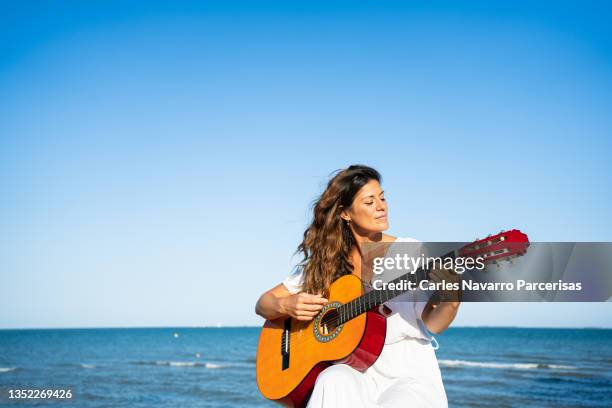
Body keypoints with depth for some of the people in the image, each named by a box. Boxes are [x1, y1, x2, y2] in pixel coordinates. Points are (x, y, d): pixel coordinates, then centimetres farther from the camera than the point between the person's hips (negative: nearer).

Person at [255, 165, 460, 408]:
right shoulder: (324, 262, 3)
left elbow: (433, 324, -8)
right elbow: (263, 304, 8)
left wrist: (450, 302, -30)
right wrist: (286, 306, -15)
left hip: (411, 376, -1)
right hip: (356, 371, 1)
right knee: (334, 383, -33)